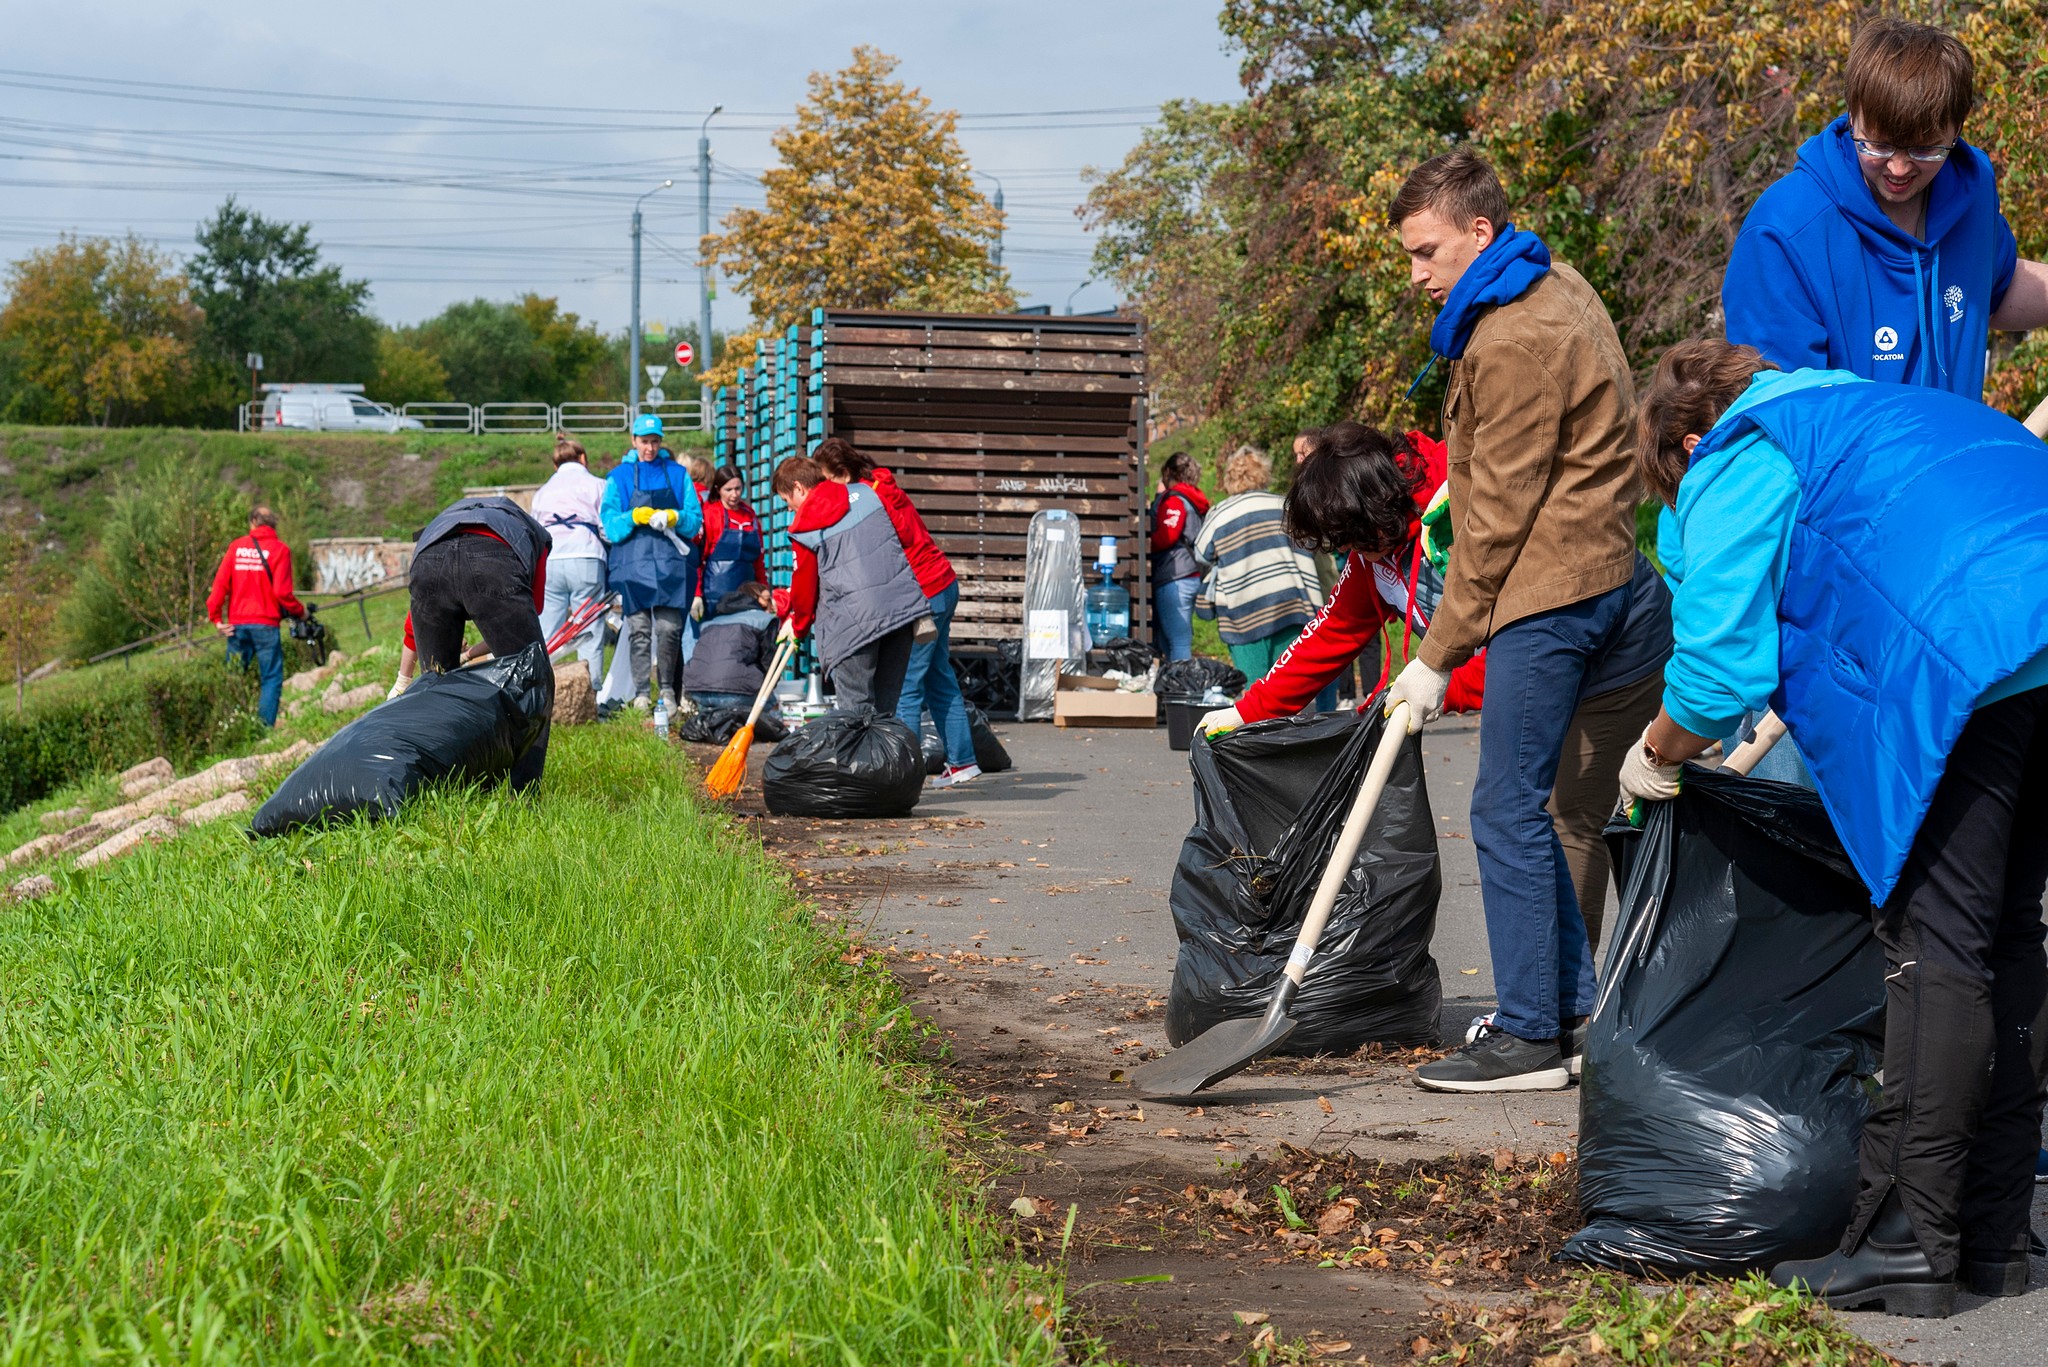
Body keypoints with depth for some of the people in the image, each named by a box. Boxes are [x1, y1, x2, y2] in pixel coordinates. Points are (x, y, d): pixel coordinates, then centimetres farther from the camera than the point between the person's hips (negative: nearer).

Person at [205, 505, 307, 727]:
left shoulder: (236, 547, 6)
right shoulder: (279, 550, -3)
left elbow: (220, 583, 1)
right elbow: (282, 592, -10)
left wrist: (216, 617, 4)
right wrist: (300, 611, 6)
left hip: (237, 624, 3)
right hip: (265, 625, -3)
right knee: (271, 679, 1)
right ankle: (265, 727, -8)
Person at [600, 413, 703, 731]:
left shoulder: (677, 475, 14)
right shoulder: (620, 477, 12)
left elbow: (695, 521, 11)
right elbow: (609, 526, 6)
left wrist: (674, 518, -9)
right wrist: (634, 517, -12)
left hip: (671, 562, 0)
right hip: (633, 561, 0)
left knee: (669, 628, -7)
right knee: (638, 629, -6)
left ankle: (667, 690, 2)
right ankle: (641, 692, -3)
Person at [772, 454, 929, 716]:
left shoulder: (804, 527, -1)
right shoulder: (866, 492, 13)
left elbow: (805, 586, 8)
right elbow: (911, 541, 19)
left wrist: (798, 625, 27)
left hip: (853, 620, -5)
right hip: (903, 606, 5)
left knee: (857, 707, -1)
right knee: (886, 706, 10)